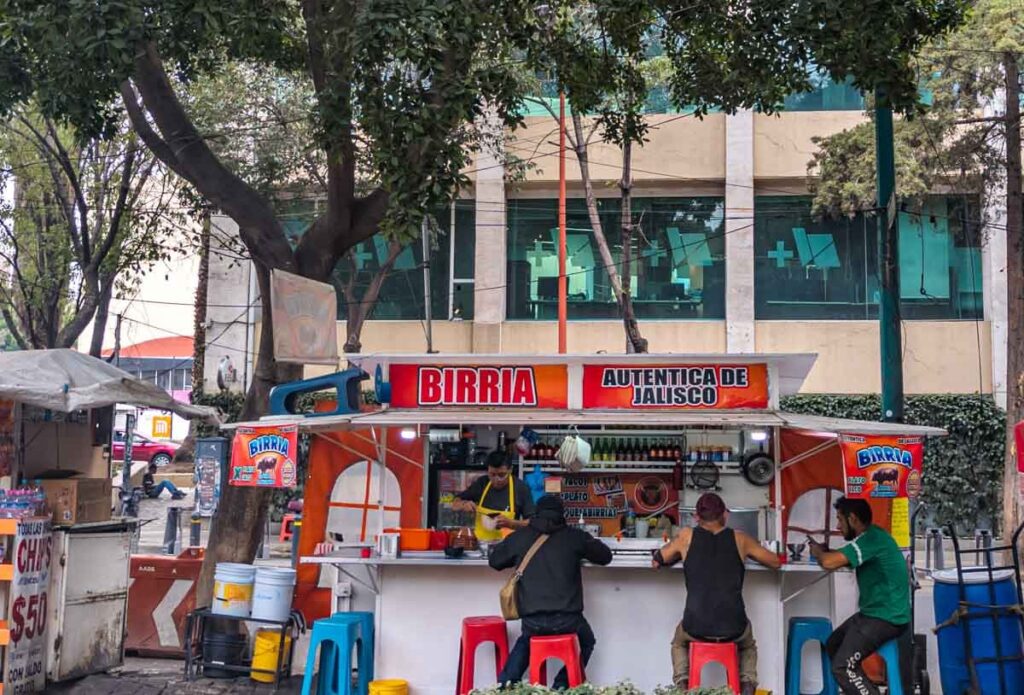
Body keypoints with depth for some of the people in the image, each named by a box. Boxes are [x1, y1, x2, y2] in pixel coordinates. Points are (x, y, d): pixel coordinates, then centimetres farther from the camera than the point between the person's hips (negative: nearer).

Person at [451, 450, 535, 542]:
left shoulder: (521, 488, -5)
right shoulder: (481, 483, 4)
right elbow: (455, 505, 13)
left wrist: (510, 523, -19)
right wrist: (464, 504, -8)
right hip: (480, 543, 4)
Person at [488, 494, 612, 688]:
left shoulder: (520, 537, 6)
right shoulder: (574, 536, 3)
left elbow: (494, 561, 21)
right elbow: (606, 556, 15)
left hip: (531, 621, 2)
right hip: (566, 619, -2)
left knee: (526, 641, 35)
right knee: (587, 642, 29)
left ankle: (504, 686, 24)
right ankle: (561, 687, 19)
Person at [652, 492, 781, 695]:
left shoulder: (687, 536, 6)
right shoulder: (739, 538, 7)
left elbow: (656, 562, 19)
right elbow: (776, 562, 20)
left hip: (696, 627, 0)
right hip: (733, 628, 0)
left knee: (679, 642, 36)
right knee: (748, 644, 36)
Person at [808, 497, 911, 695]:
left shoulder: (872, 539, -22)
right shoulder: (870, 536, 10)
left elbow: (829, 562, -28)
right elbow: (840, 557, 21)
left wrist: (818, 553, -7)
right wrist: (825, 551, 2)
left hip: (886, 617, -10)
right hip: (877, 612, 10)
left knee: (842, 666, -14)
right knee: (833, 645, 19)